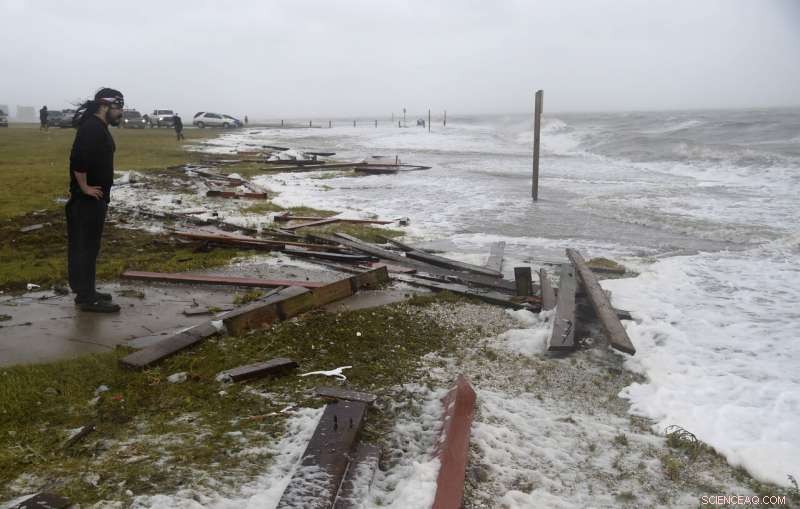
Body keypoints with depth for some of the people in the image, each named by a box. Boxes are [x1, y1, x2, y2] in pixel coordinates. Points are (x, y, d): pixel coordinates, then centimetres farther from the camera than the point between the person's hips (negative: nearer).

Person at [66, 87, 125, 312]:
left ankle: (86, 292, 25)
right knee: (86, 247, -5)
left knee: (87, 246, 15)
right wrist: (85, 188, -20)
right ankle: (87, 298, 0)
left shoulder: (99, 128, 15)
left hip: (95, 199, 10)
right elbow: (78, 160, -30)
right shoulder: (91, 129, -18)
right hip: (88, 199, -10)